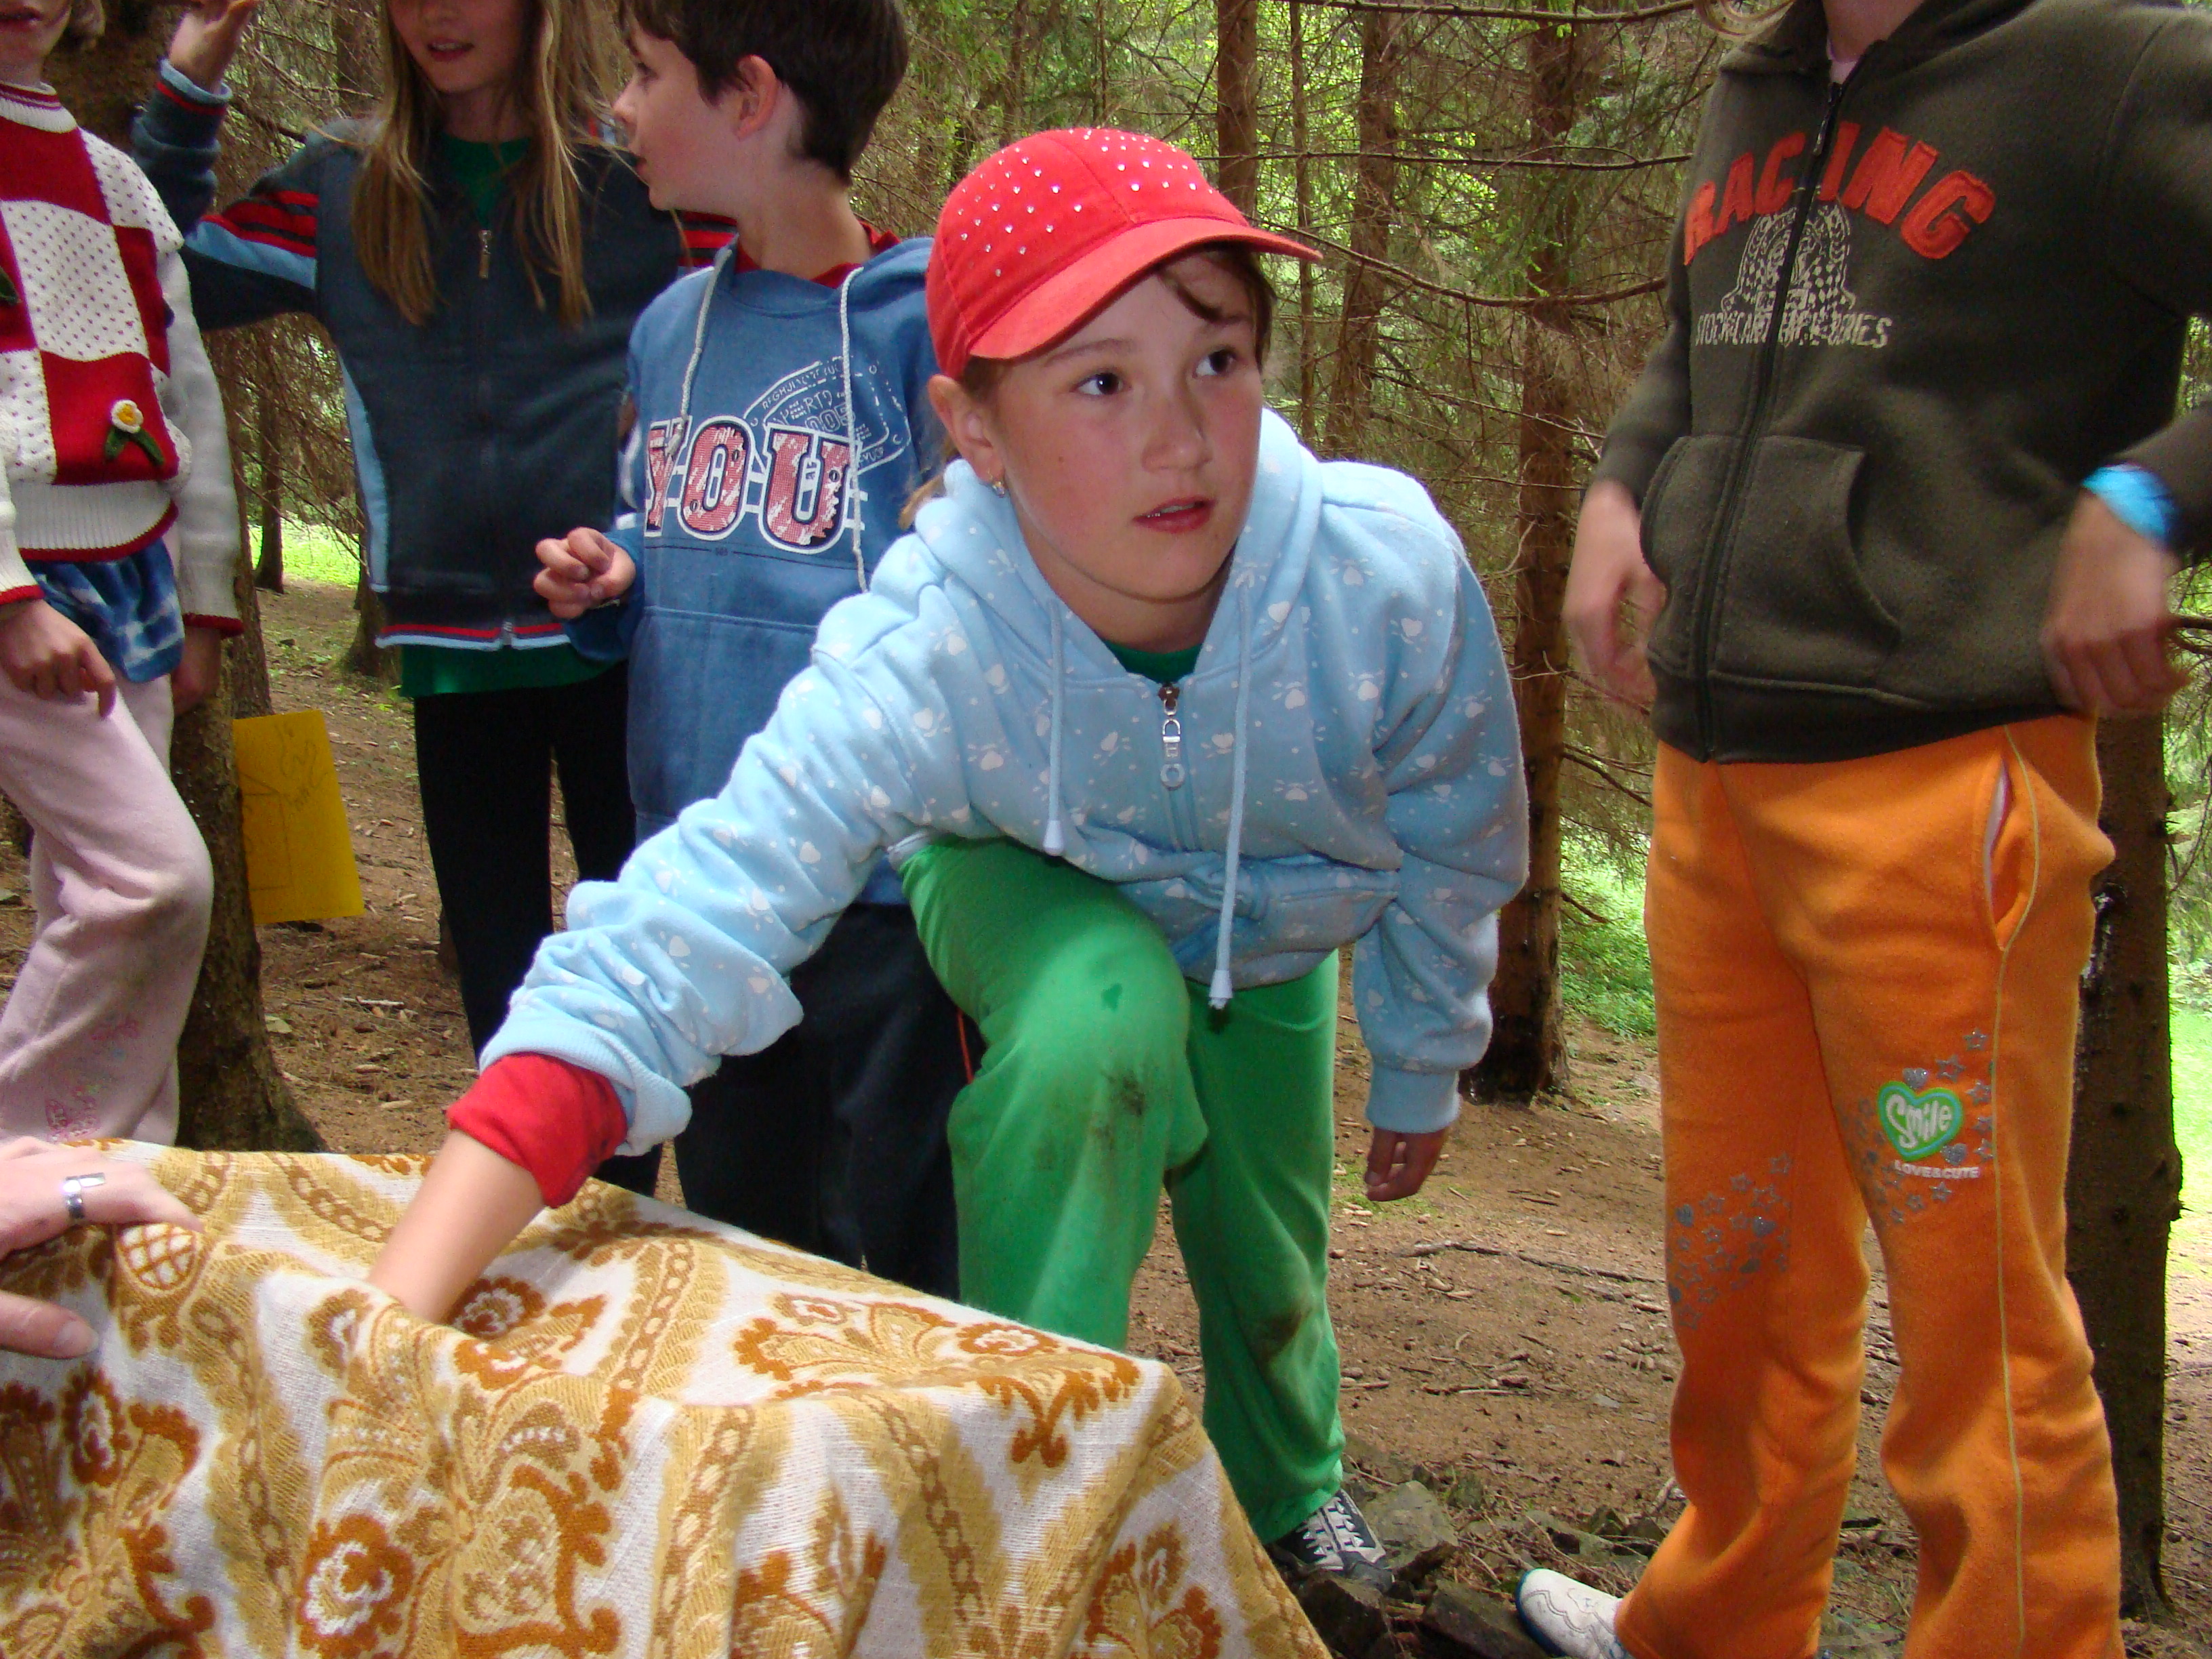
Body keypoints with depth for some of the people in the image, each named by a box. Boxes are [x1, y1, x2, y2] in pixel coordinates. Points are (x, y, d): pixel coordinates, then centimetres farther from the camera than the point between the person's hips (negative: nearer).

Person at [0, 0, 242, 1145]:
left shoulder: (110, 173, 19)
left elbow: (189, 392, 20)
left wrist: (203, 600, 17)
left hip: (129, 579, 7)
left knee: (96, 902, 7)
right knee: (156, 876, -16)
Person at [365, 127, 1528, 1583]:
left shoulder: (1390, 574, -38)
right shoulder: (914, 666, -43)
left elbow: (1457, 854, -16)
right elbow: (644, 970, -51)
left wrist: (1422, 1071, 3)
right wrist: (386, 1326, -63)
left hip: (1276, 930, 3)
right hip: (1035, 897, -3)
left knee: (1269, 1263, 12)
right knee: (1104, 1009, -35)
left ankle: (1293, 1494, 50)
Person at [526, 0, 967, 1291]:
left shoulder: (928, 316, -11)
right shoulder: (672, 327, 10)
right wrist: (606, 583, 3)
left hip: (883, 872, -7)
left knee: (912, 1255, 4)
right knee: (742, 1242, 20)